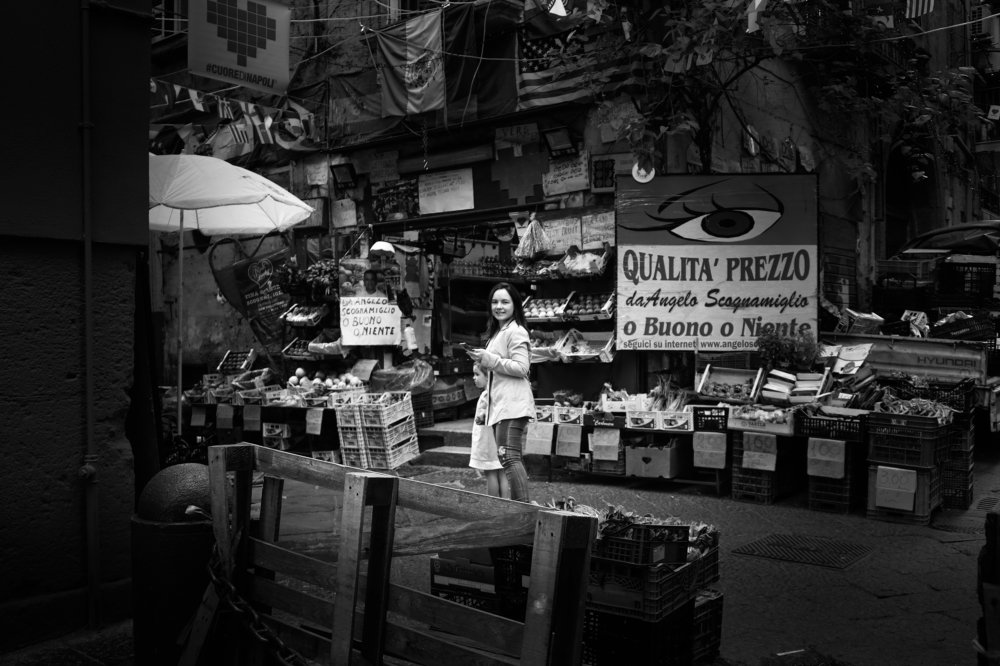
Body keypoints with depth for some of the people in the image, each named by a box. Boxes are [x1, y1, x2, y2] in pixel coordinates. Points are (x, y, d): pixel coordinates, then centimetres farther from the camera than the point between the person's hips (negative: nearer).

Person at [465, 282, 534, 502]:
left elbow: (521, 367, -18)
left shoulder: (516, 331, -8)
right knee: (510, 459, 11)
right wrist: (482, 361, 12)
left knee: (509, 457, -17)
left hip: (512, 405, -11)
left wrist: (489, 359, -16)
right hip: (501, 405, 11)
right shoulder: (497, 332, 23)